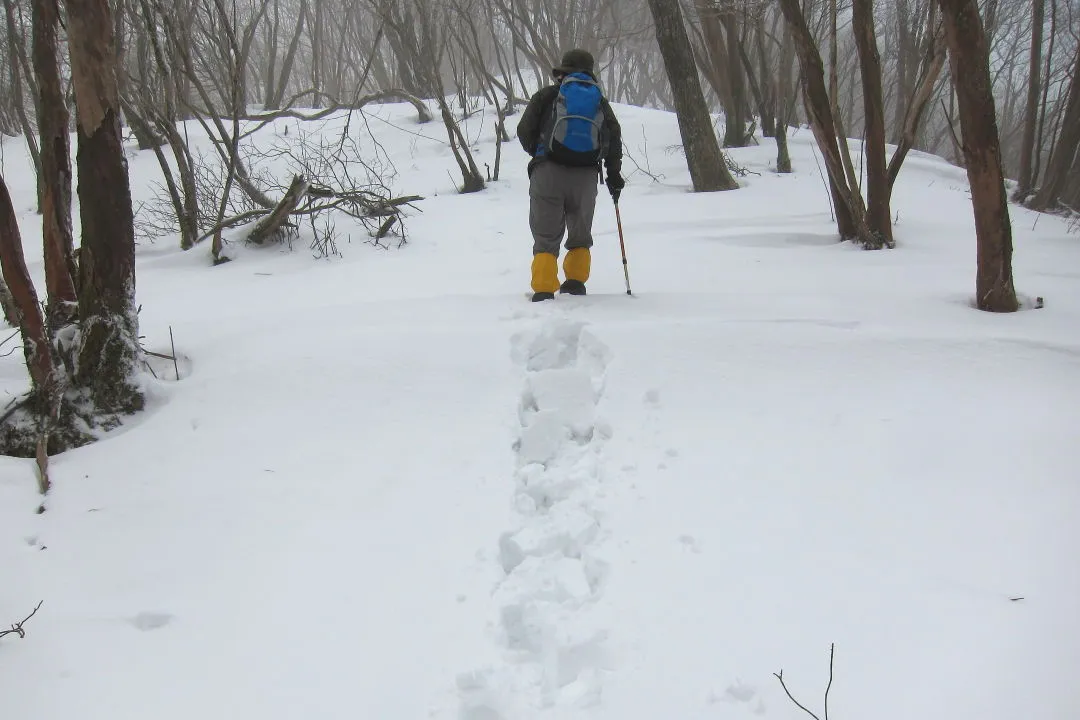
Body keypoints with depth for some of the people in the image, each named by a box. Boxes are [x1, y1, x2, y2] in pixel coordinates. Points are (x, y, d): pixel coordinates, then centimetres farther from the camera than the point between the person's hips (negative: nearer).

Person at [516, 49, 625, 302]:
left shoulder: (546, 95, 9)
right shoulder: (599, 100, 16)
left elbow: (524, 131, 4)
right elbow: (614, 137, 9)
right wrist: (614, 175, 17)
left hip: (548, 173, -2)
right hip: (586, 176, 2)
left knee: (546, 236, 1)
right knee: (581, 234, 21)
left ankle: (543, 289, -9)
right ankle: (576, 281, 13)